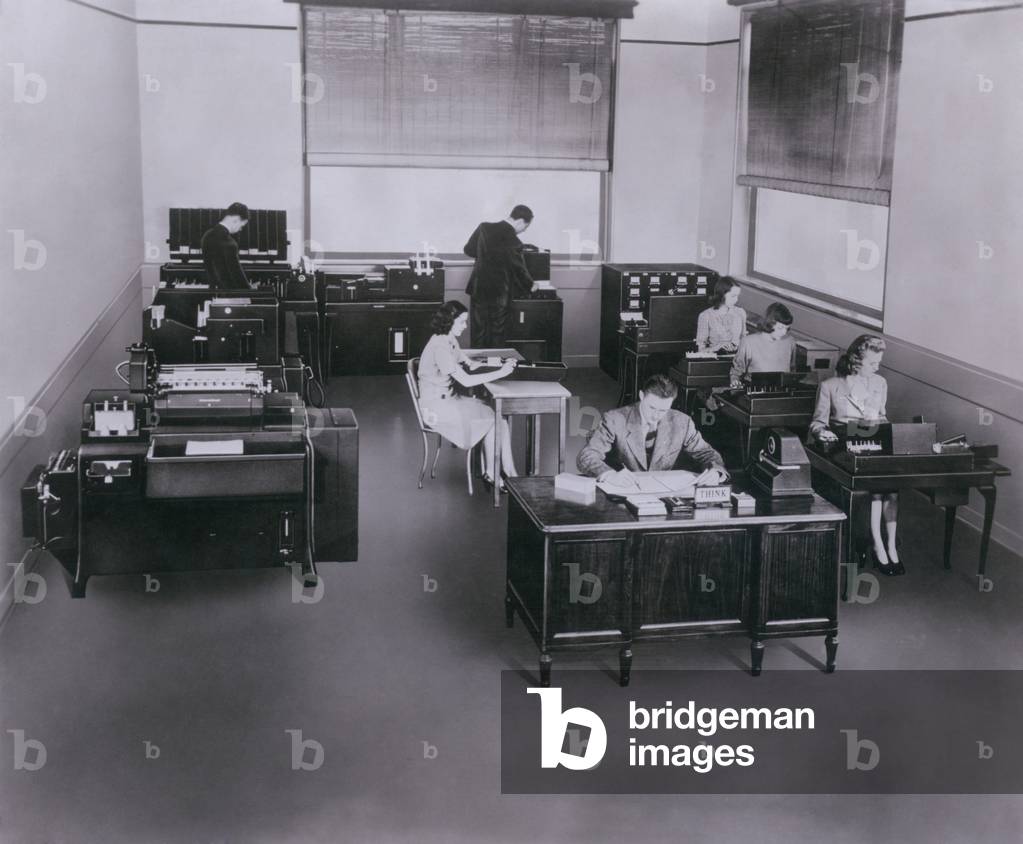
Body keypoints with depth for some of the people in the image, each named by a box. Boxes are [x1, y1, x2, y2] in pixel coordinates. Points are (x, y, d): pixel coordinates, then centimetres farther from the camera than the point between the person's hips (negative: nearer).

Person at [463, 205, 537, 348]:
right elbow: (519, 269, -6)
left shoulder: (483, 228, -5)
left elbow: (468, 250, 7)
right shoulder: (513, 242, -19)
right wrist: (530, 285, 12)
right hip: (499, 292, -5)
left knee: (479, 331, 13)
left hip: (479, 289, 5)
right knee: (496, 332, 9)